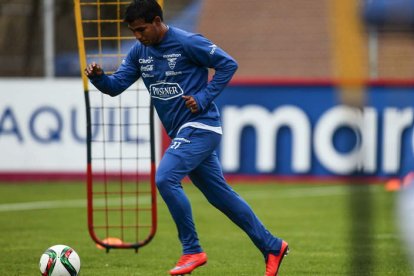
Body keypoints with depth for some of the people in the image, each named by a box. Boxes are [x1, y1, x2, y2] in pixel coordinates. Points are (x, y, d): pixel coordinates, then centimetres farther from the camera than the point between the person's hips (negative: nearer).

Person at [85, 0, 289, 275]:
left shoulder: (187, 43, -14)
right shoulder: (139, 52, 7)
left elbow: (228, 64, -9)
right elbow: (116, 86, 7)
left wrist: (204, 98, -15)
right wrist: (99, 77, -14)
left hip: (199, 126, -8)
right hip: (181, 133, 8)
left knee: (165, 178, -22)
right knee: (220, 194, 11)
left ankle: (192, 251, -12)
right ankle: (272, 246, 22)